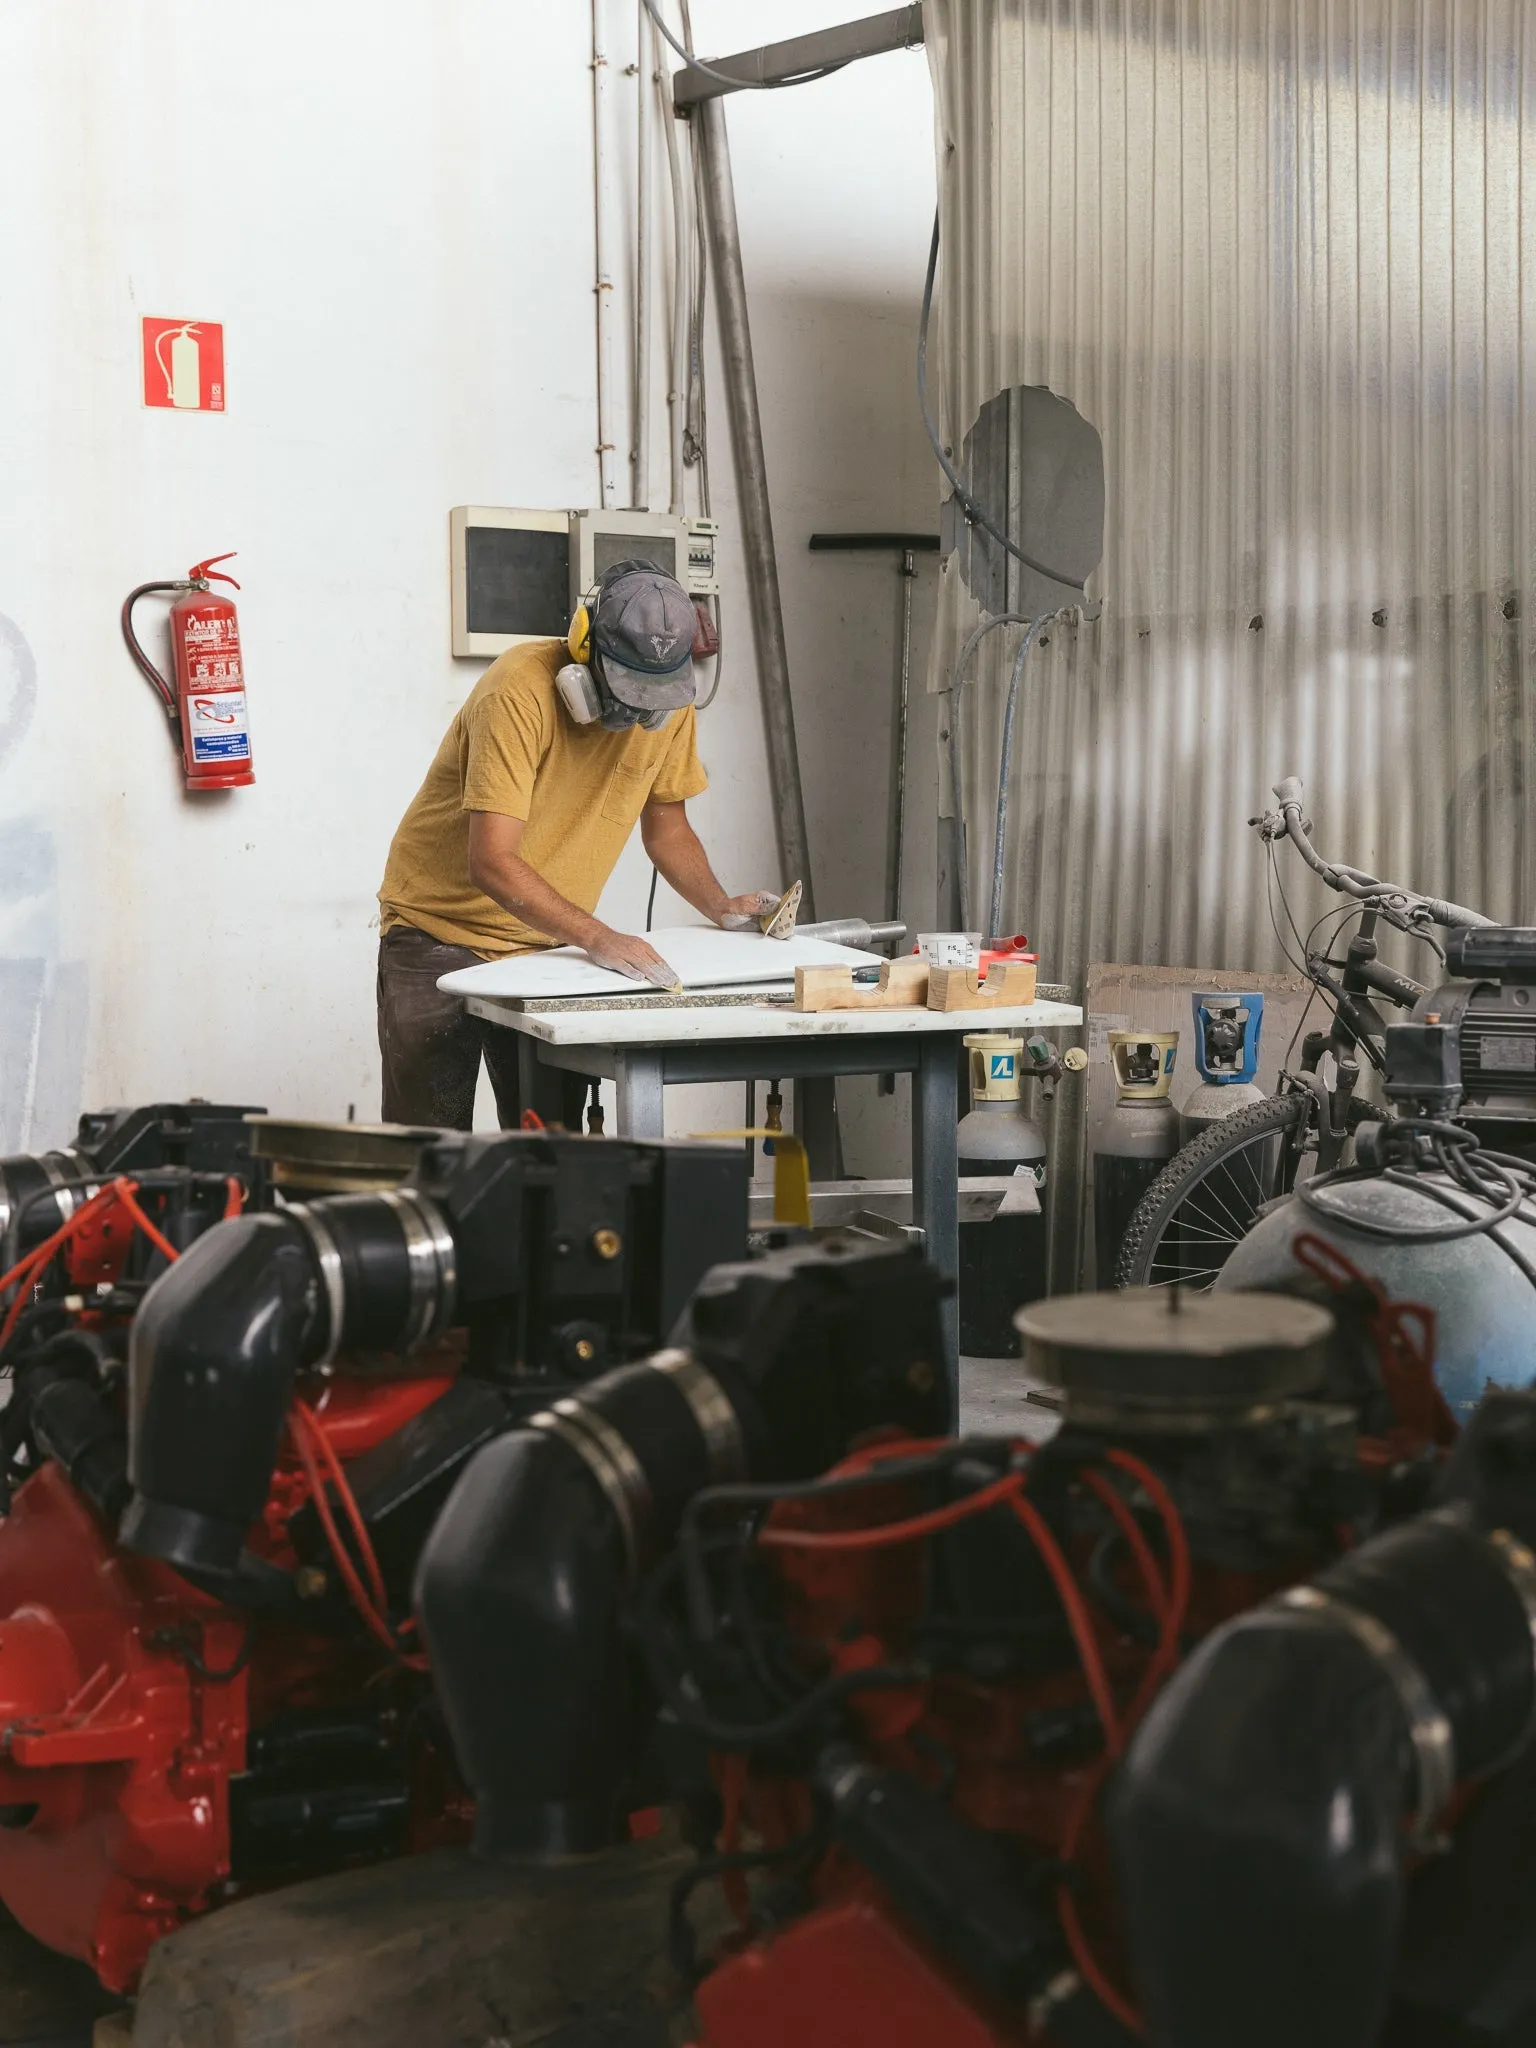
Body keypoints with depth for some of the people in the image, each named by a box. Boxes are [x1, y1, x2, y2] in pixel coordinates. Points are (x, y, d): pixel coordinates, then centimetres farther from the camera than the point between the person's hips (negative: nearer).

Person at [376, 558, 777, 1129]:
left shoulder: (668, 702, -5)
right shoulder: (521, 690, -25)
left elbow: (667, 829, 10)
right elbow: (492, 863, -31)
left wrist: (722, 907, -7)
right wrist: (598, 938, -39)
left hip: (547, 943, 5)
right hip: (441, 932, -5)